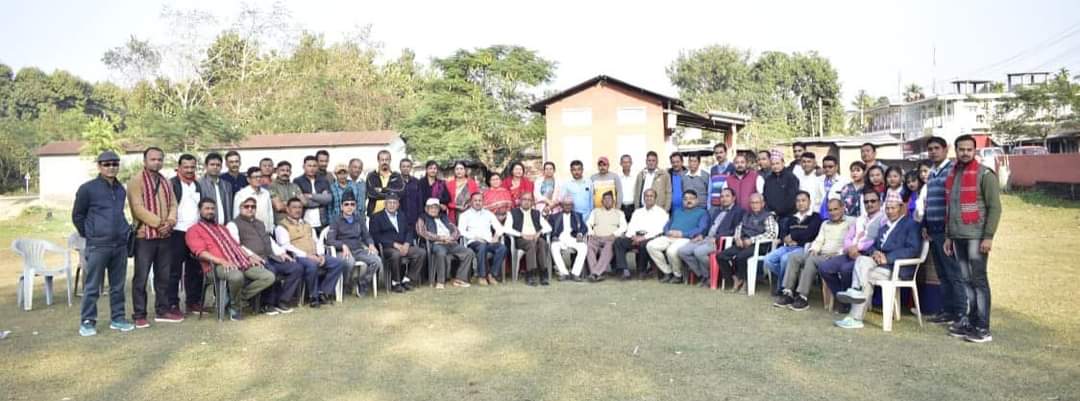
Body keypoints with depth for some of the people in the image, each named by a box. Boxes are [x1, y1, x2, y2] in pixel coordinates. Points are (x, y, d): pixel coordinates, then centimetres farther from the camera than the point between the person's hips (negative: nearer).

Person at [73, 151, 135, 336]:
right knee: (92, 286, 0)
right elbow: (77, 216, 3)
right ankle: (87, 322, 9)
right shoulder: (87, 188, -4)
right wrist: (90, 235, 4)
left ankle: (117, 318, 19)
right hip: (97, 246, -5)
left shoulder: (121, 189, 12)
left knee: (118, 285, 11)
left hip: (120, 244, 5)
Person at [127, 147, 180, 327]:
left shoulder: (166, 182, 15)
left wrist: (170, 222, -9)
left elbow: (173, 204, 9)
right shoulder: (136, 181, -6)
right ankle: (139, 315, 6)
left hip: (165, 236, 6)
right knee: (141, 277, -1)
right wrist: (159, 222, -17)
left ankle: (162, 310, 20)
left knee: (163, 276, 11)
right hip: (144, 235, -6)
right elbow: (138, 208, -15)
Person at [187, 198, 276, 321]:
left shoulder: (222, 228, 32)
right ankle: (235, 306, -12)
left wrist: (249, 257, 9)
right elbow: (201, 253, -7)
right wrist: (222, 261, -21)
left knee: (269, 277, -11)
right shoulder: (194, 230, 9)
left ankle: (240, 299, -4)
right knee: (237, 277, -41)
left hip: (241, 262, 7)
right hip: (217, 266, -7)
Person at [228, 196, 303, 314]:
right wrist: (251, 254, -23)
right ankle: (267, 304, -14)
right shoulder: (233, 224, 7)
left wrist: (281, 252, 10)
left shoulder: (260, 223, 31)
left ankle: (282, 302, -7)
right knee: (270, 271, -37)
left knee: (297, 268, -10)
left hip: (270, 258, 7)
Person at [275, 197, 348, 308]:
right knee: (312, 265, -39)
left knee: (340, 262, -12)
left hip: (315, 256, 7)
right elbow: (286, 246, -9)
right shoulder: (282, 227, 5)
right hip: (298, 257, -7)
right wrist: (306, 255, -19)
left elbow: (317, 241, 21)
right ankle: (313, 296, -17)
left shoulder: (307, 224, 28)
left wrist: (321, 255, -1)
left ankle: (323, 292, -8)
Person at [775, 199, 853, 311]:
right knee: (793, 257, -15)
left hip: (836, 257, -7)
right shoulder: (825, 224, 27)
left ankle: (803, 297, -33)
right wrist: (814, 249, -2)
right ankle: (787, 293, -23)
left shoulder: (851, 222, 4)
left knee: (812, 260, -34)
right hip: (819, 254, 7)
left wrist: (839, 254, -21)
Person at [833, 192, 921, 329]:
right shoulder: (884, 226, 24)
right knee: (862, 259, -23)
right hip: (880, 262, 6)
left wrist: (887, 257, -19)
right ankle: (857, 292, -31)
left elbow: (913, 250, -12)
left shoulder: (911, 224, 0)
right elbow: (874, 245, 22)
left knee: (866, 276, -23)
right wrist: (874, 252, -4)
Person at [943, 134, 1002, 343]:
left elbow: (995, 207, -9)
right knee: (966, 281, 10)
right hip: (958, 237, 6)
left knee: (978, 281, -4)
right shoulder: (952, 175, 15)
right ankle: (970, 321, 17)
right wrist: (948, 236, 17)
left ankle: (983, 328, 0)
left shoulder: (984, 174, -5)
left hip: (976, 237, -6)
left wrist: (988, 236, -16)